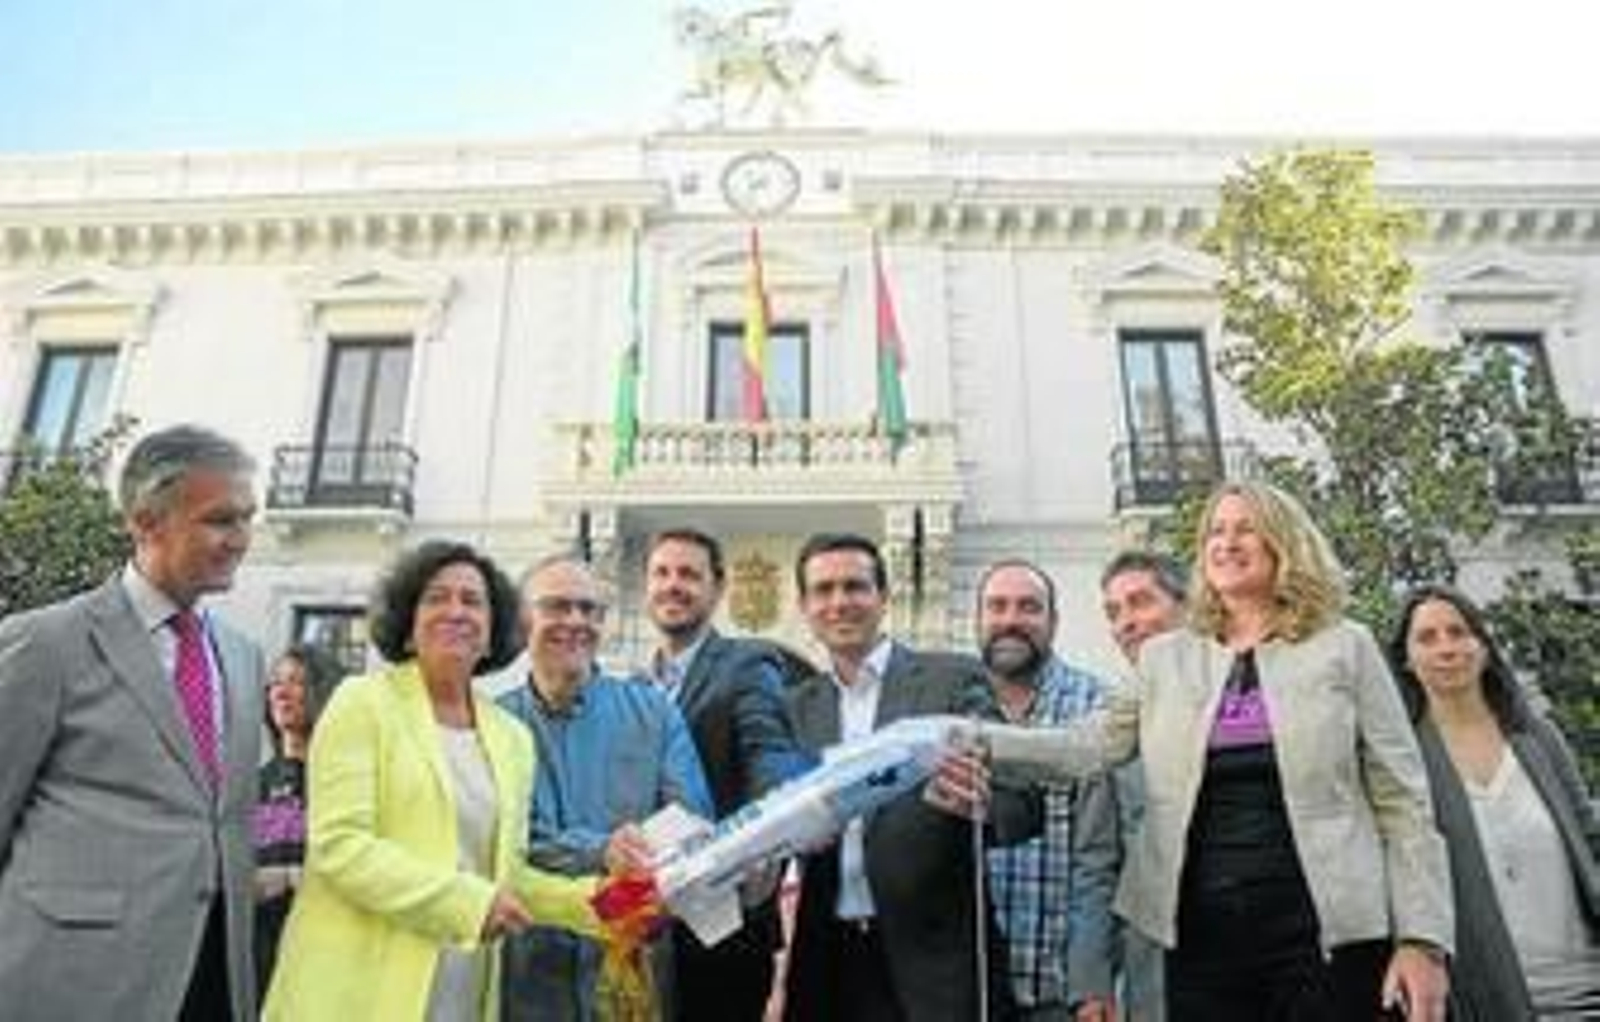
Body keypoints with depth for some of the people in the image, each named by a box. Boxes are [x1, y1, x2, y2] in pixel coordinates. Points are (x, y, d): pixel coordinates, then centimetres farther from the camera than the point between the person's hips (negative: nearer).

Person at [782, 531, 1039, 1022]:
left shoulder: (952, 679, -5)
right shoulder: (799, 704, 7)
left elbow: (1022, 806, -11)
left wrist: (969, 799, -31)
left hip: (933, 956, -3)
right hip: (828, 960, 4)